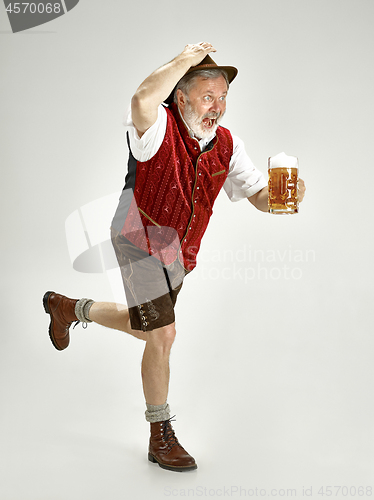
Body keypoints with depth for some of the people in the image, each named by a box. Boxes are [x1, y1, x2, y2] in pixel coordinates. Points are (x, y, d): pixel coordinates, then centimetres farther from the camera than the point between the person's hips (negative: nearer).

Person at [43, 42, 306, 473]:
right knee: (163, 334, -10)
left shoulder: (227, 146, -2)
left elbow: (259, 195, -5)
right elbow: (143, 101, -45)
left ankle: (68, 307, 49)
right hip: (140, 239, -7)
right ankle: (161, 437, 9)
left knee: (148, 329, 23)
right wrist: (186, 60, -32)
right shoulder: (158, 127, -20)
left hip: (177, 252, 7)